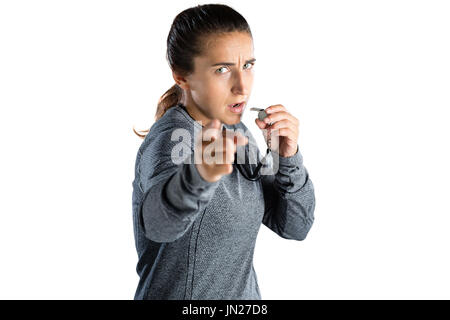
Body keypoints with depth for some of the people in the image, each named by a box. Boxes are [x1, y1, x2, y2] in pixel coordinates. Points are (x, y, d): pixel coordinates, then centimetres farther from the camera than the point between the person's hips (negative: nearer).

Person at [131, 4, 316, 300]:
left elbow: (294, 226, -2)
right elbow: (159, 222, -44)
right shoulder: (169, 139, -23)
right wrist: (200, 175, -63)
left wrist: (288, 156, -17)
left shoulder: (234, 130, -2)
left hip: (244, 293, 7)